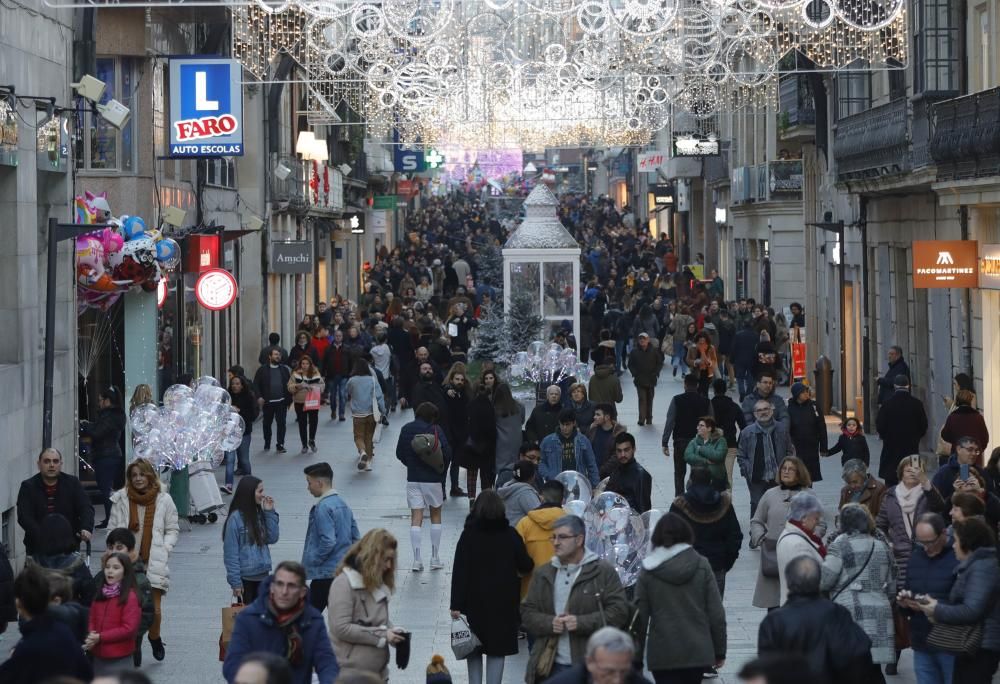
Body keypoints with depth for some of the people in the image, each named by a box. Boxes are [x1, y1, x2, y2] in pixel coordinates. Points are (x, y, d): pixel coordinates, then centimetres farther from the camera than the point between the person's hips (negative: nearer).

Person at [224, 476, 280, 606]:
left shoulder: (260, 514, 4)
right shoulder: (236, 518, -15)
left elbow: (272, 539, 3)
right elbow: (230, 552, -14)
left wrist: (270, 513, -5)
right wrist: (235, 581, -15)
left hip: (262, 575, 6)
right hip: (245, 577, -6)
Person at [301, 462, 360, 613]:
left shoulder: (323, 508, -17)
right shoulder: (343, 504, 11)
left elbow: (328, 542, -23)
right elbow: (356, 537, 13)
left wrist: (310, 561, -13)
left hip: (325, 573, -9)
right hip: (344, 570, 9)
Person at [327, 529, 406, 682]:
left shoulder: (377, 583, 13)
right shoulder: (344, 583, -13)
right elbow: (341, 628, -20)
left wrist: (393, 632, -1)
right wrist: (382, 636, -18)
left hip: (378, 672, 8)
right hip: (351, 673, -8)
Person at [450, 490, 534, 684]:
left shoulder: (469, 535, -6)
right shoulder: (510, 535, -5)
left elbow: (459, 571, -10)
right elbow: (526, 565, 1)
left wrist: (456, 604, -9)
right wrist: (516, 571, 25)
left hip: (475, 602, 0)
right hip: (503, 602, 0)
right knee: (497, 650, 2)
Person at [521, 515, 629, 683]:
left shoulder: (604, 572, -1)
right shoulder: (542, 574, 13)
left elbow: (619, 611, -8)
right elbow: (527, 612, 12)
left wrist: (582, 622, -17)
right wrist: (549, 623, -8)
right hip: (551, 666, 4)